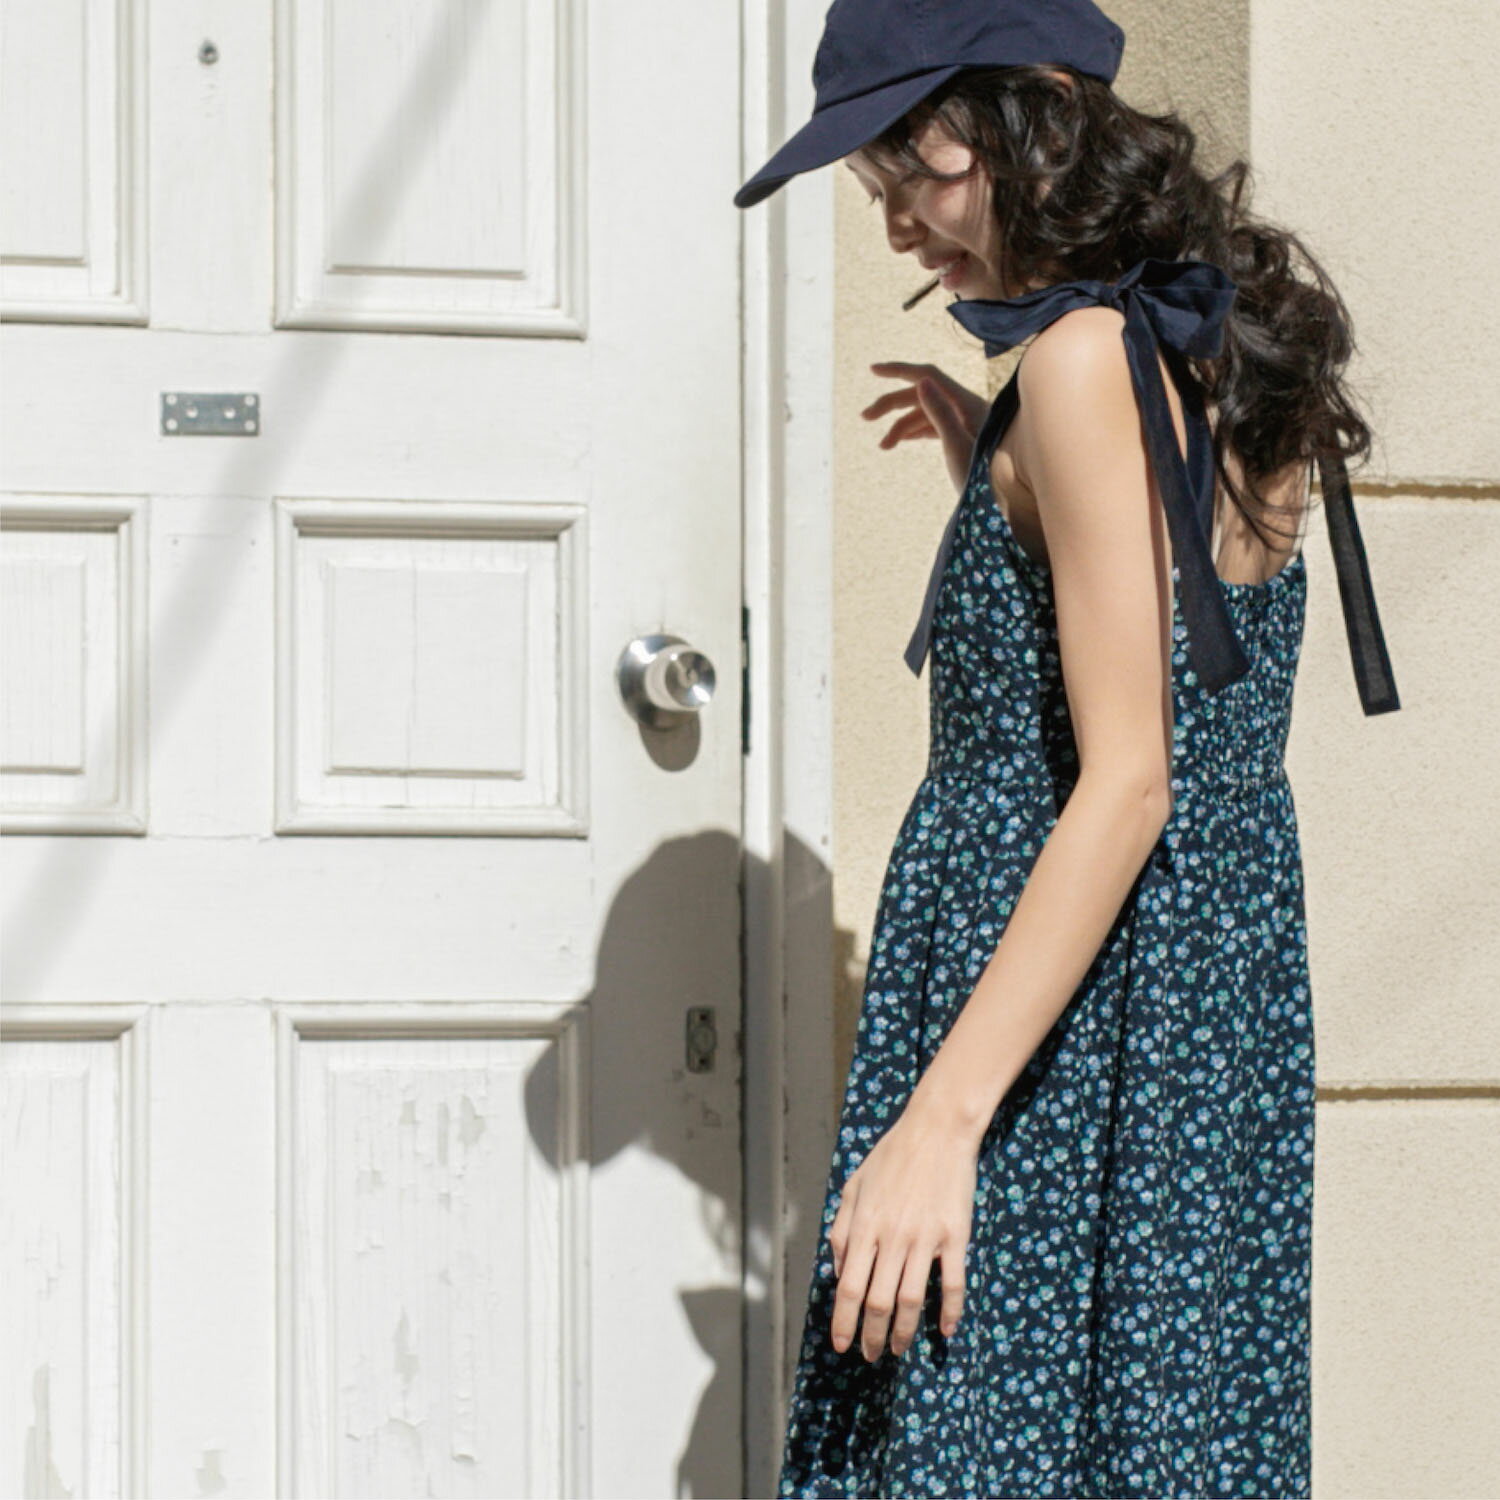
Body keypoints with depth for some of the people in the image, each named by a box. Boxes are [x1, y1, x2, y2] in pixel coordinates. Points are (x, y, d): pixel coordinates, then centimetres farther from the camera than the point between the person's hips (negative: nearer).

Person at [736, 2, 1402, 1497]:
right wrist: (993, 465, 22)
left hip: (1066, 1002, -9)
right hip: (1228, 968, 9)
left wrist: (940, 1116, -24)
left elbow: (1126, 782, -21)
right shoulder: (1231, 346, 10)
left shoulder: (1087, 360, -16)